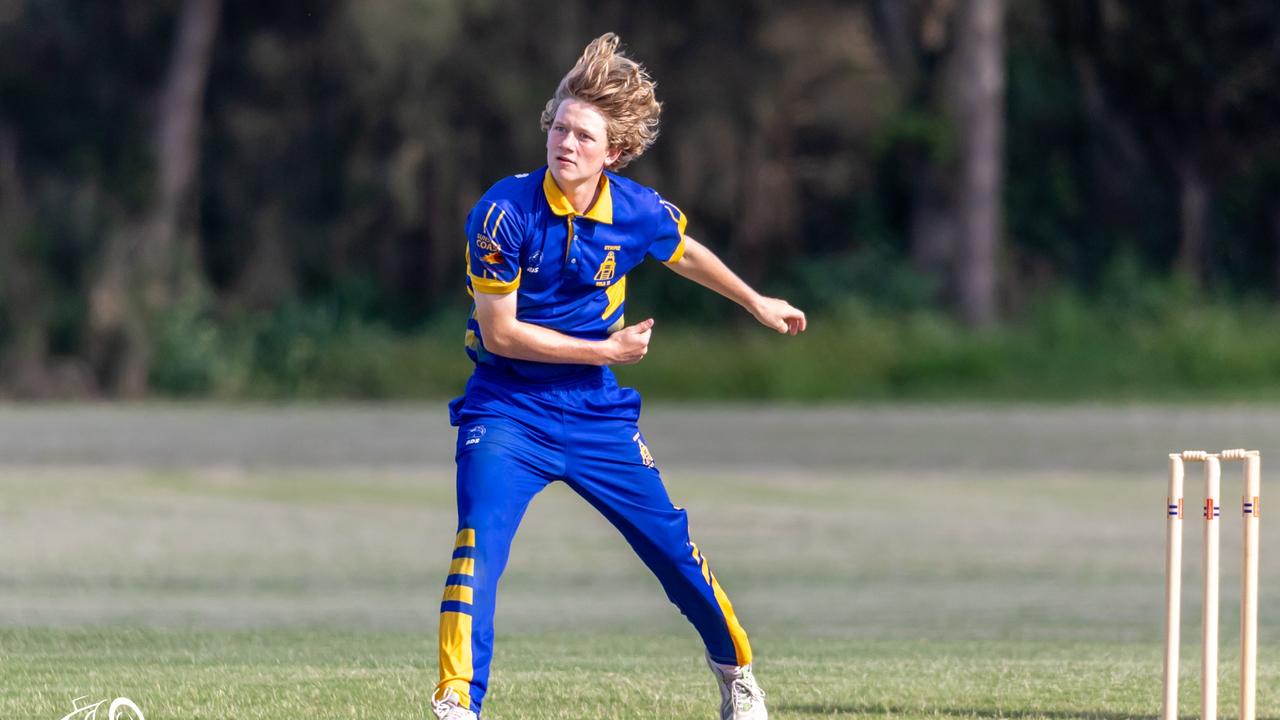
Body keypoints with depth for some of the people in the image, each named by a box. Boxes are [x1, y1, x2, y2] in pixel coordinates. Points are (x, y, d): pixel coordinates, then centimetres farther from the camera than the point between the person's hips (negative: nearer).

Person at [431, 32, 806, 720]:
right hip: (509, 408, -3)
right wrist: (605, 349, -17)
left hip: (597, 410, 4)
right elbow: (499, 332, -18)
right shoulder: (505, 211, -21)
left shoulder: (639, 212, -9)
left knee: (672, 546, 10)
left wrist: (757, 303, 30)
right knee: (479, 544, -24)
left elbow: (685, 253, 16)